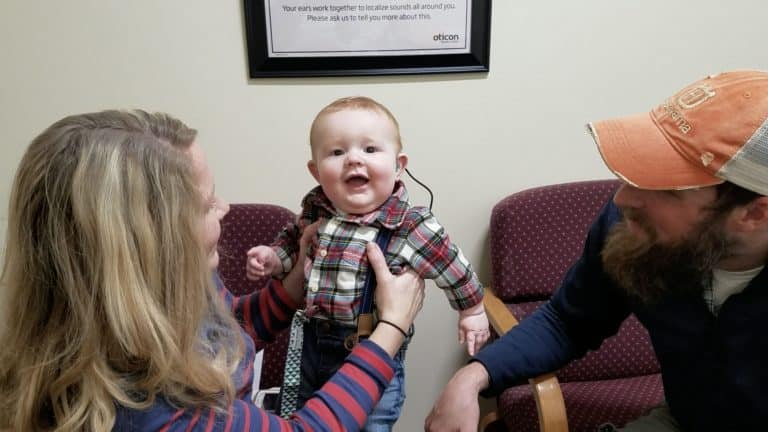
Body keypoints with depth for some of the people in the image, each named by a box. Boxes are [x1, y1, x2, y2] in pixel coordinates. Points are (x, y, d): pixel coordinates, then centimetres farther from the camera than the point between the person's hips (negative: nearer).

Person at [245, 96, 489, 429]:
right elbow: (293, 240, 14)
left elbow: (451, 265, -7)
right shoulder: (315, 209, -8)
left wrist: (472, 310, 6)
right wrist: (271, 258, -4)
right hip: (313, 345, 5)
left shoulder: (412, 226, -23)